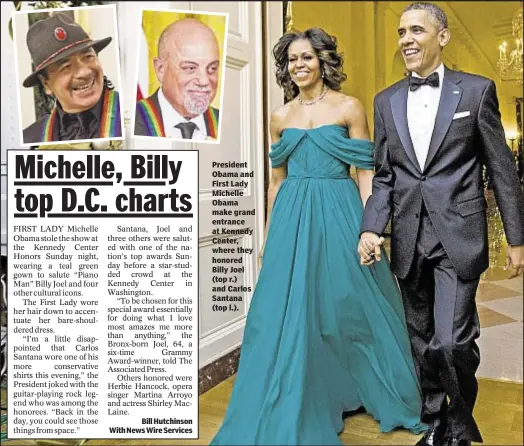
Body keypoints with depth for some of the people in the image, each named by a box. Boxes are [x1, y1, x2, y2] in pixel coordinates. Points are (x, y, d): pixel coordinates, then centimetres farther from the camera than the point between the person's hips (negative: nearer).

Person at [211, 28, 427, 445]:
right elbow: (278, 179, 13)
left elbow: (365, 172, -2)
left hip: (339, 215, -3)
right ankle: (297, 408, 22)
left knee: (350, 306, 6)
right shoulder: (281, 117, 10)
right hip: (293, 219, 3)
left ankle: (382, 394, 31)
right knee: (289, 312, 4)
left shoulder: (349, 108, -1)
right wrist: (270, 232, 13)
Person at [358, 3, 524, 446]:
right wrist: (371, 228, -5)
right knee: (422, 340, 13)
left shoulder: (476, 90, 1)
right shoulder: (386, 101, 10)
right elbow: (383, 175, 10)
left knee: (452, 342, -9)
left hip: (458, 237, -4)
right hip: (409, 240, 4)